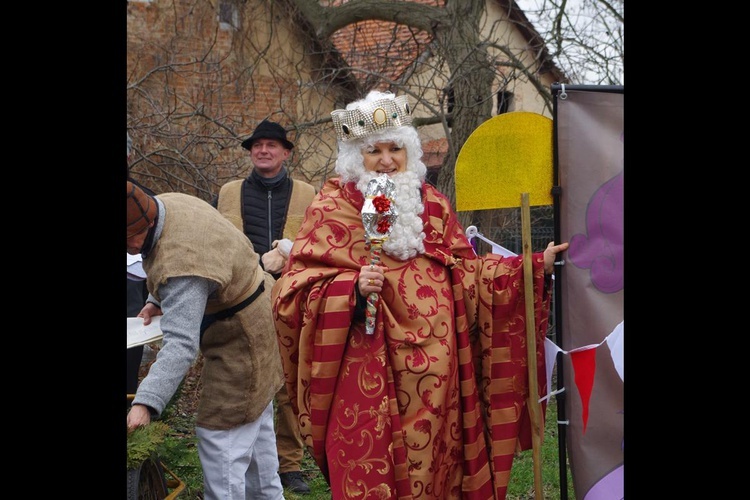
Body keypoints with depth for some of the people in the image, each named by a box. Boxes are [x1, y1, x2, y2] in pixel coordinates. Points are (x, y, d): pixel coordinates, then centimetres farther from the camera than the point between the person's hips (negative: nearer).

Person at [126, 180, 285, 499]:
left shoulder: (181, 261, -36)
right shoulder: (165, 204, -6)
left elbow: (181, 343, -40)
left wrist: (146, 402, -45)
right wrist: (158, 300, 9)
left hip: (241, 341, -11)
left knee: (221, 440, -7)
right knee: (255, 426, 26)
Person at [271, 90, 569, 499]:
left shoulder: (432, 204, 12)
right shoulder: (332, 208, -2)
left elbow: (464, 274, 14)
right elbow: (295, 291, -7)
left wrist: (534, 267, 9)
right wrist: (352, 288, -23)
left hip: (436, 371, 4)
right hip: (368, 376, -4)